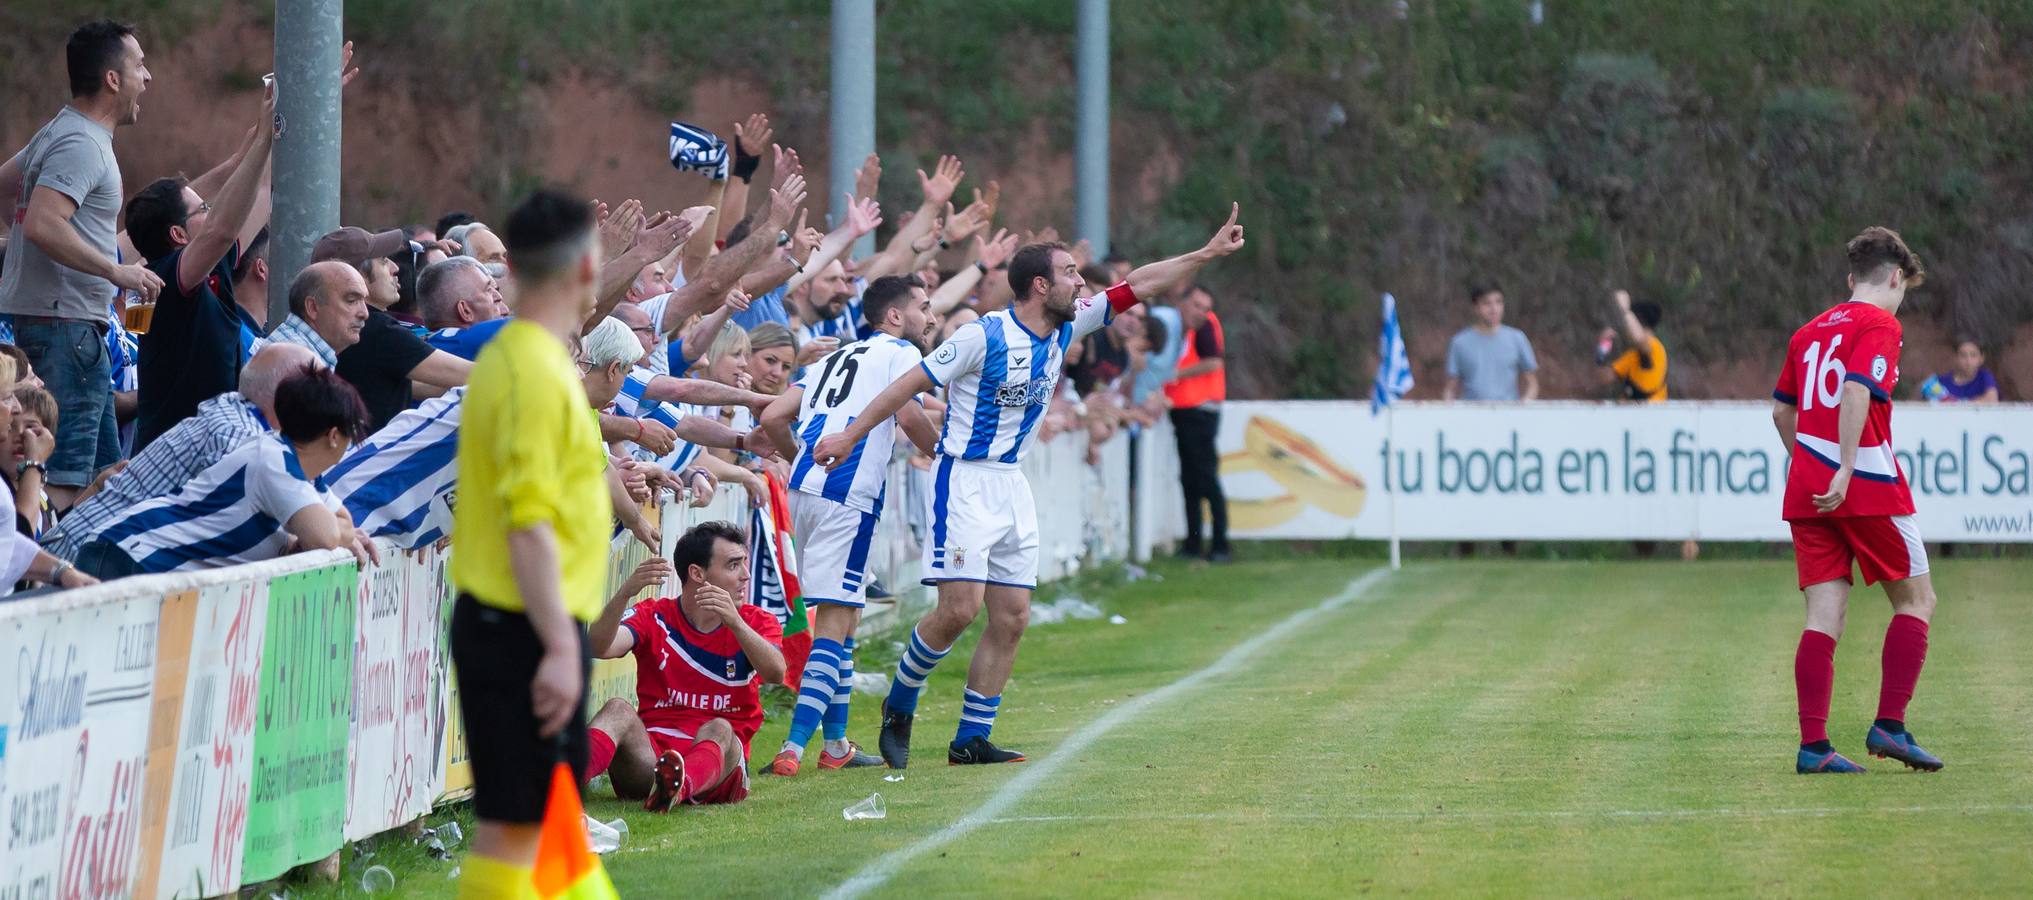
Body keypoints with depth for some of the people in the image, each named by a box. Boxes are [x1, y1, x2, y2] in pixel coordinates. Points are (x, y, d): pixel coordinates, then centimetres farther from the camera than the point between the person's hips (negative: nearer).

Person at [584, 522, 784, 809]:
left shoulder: (757, 621, 10)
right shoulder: (653, 616, 8)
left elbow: (775, 673, -13)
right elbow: (600, 648, -12)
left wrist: (735, 622, -28)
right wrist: (625, 592, -28)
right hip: (651, 752, 0)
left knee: (718, 729, -33)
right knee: (619, 709, -28)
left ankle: (678, 787, -69)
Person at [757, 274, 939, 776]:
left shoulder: (833, 359, 25)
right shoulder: (902, 352, 5)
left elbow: (773, 419, 18)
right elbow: (908, 416, -13)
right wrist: (940, 452, 6)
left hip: (804, 489, 8)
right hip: (848, 495, -8)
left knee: (845, 619, 19)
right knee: (833, 622, -9)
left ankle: (835, 743, 24)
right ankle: (794, 748, -19)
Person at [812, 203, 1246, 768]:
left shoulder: (1066, 328, 5)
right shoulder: (985, 335, -15)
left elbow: (1137, 286, 10)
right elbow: (910, 384, -10)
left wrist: (1207, 254, 5)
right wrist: (850, 436, -10)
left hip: (1012, 485, 8)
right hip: (965, 482, -8)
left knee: (1012, 617, 3)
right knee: (960, 608, -16)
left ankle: (971, 741, 8)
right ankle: (898, 710, 4)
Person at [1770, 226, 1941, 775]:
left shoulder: (1810, 332, 17)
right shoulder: (1880, 324, -5)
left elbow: (1781, 409, 24)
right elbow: (1857, 391, -21)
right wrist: (1845, 471, -24)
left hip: (1807, 492, 6)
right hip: (1869, 491, -6)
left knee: (1825, 616, 2)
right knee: (1916, 600, 8)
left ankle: (1813, 745, -7)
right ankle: (1889, 725, 0)